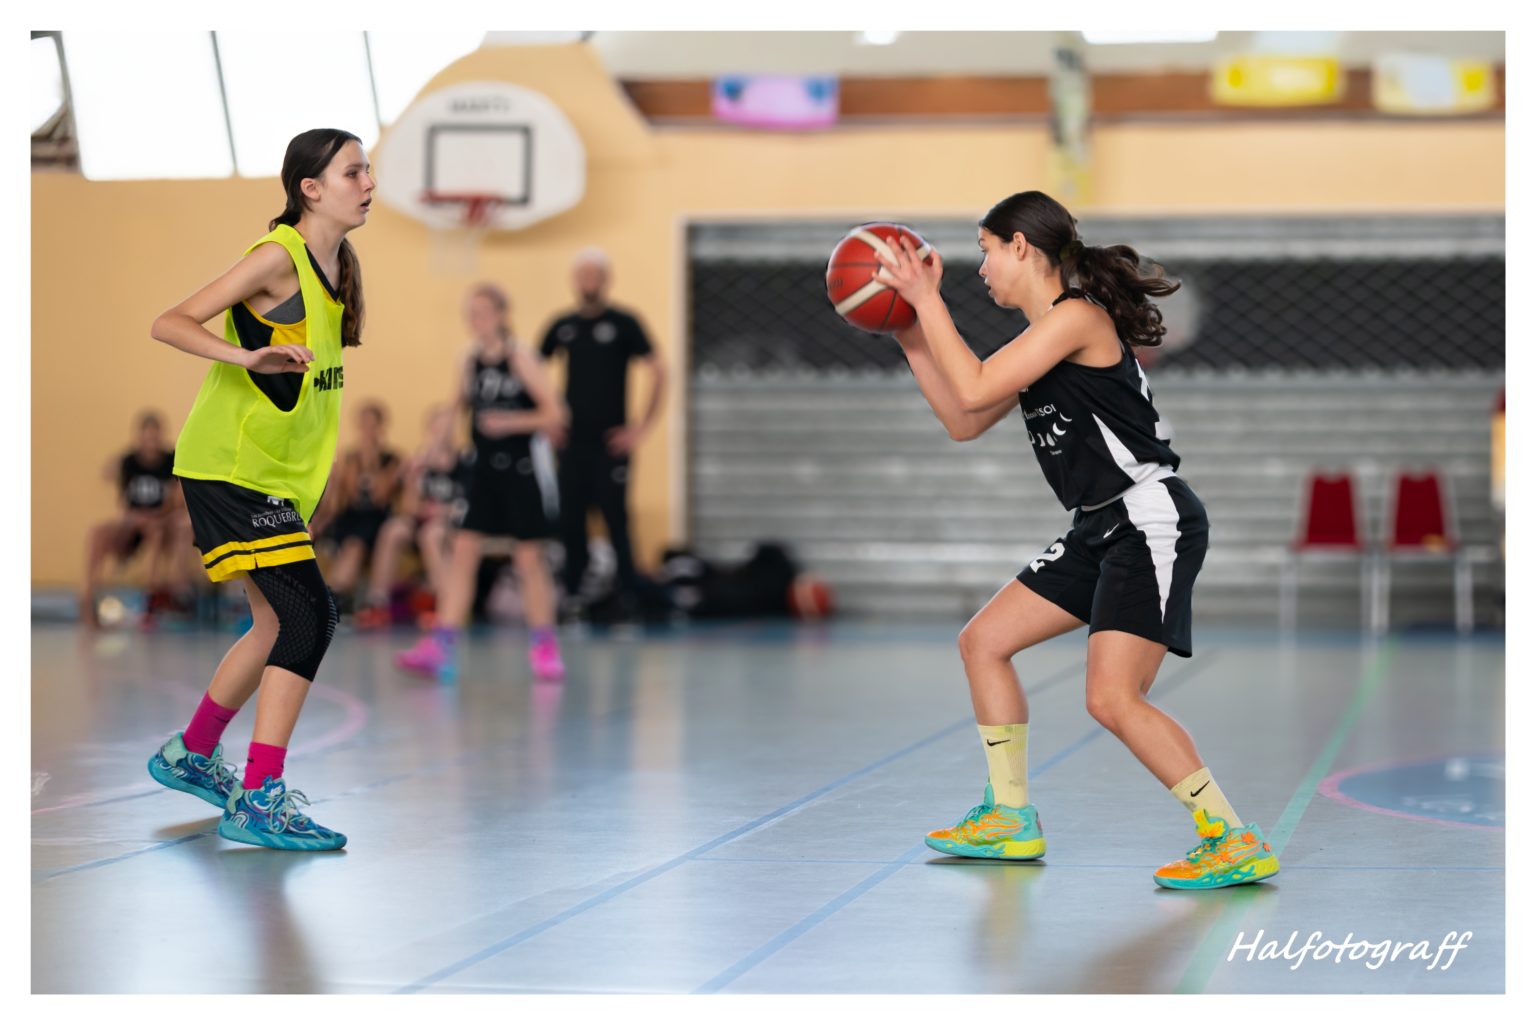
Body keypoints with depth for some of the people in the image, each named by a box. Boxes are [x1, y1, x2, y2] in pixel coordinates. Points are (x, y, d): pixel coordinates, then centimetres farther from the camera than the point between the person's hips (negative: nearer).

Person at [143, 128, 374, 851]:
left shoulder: (337, 264, 9)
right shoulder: (278, 257, -17)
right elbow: (170, 324, -20)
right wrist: (247, 356, -34)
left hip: (274, 473, 9)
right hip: (228, 467, -9)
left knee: (279, 624, 17)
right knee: (307, 613, -17)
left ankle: (190, 756, 36)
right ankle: (259, 801, -16)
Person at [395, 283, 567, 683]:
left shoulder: (519, 358, -9)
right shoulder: (469, 362, 5)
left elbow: (555, 415, -12)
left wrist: (510, 422, -24)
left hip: (523, 470, -5)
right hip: (484, 470, 5)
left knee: (529, 557, 1)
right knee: (463, 550, -5)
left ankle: (544, 645, 13)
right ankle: (442, 644, -9)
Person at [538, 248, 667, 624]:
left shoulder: (623, 323, -3)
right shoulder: (563, 326, 8)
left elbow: (659, 374, -6)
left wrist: (642, 428, -9)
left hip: (611, 442, -4)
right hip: (572, 441, 4)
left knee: (616, 519, -6)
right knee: (570, 519, 3)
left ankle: (627, 596, 0)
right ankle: (572, 593, 11)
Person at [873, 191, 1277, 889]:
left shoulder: (1078, 317, -13)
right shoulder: (1042, 336, 15)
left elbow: (974, 389, -19)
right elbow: (963, 421, 21)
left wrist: (928, 299, -10)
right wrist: (911, 334, 17)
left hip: (1152, 523, -10)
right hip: (1100, 531, 10)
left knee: (1113, 700, -18)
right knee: (983, 643, 15)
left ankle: (1236, 843, -12)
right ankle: (1012, 820, 23)